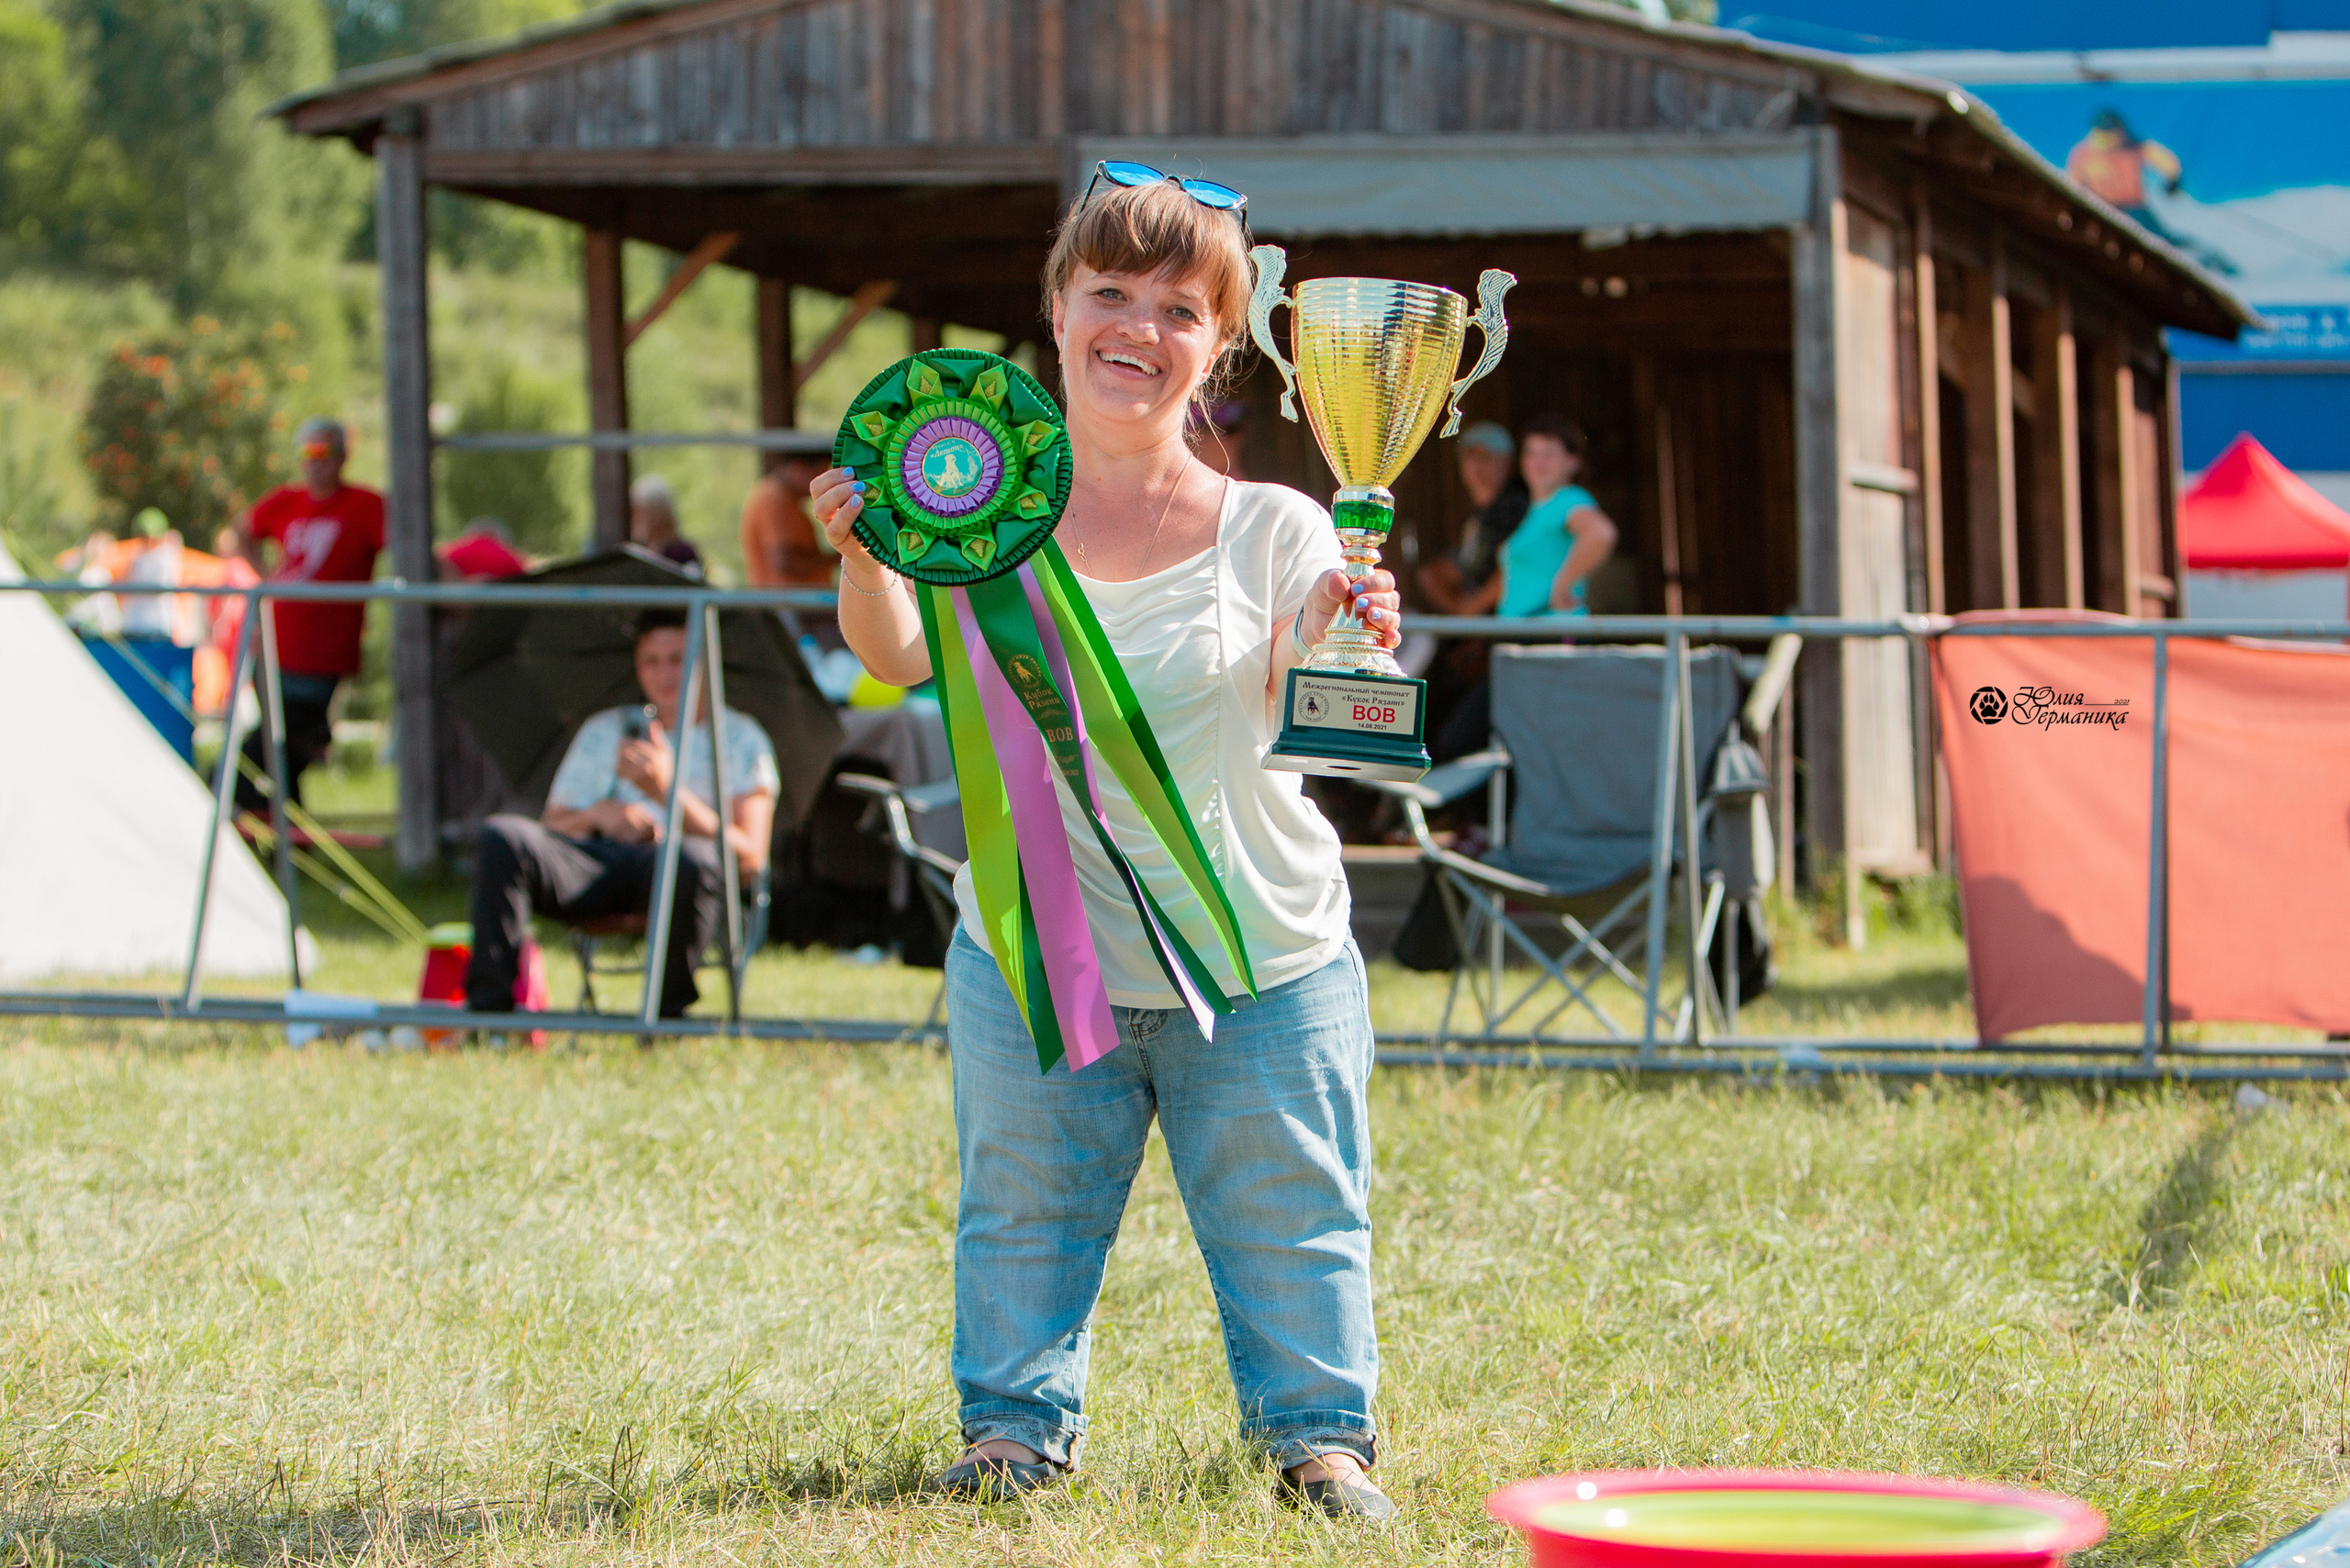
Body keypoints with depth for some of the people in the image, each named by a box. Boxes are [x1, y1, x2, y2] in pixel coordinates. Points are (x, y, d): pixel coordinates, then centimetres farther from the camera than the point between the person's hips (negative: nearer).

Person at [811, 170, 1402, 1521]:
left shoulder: (1269, 531, -7)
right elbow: (901, 656, -16)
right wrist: (867, 559, -36)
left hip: (1262, 965, -1)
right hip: (1035, 954, 1)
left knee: (1291, 1219, 7)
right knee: (1024, 1215, 11)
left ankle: (1319, 1430, 22)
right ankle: (1019, 1424, 26)